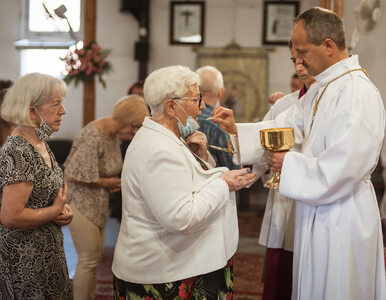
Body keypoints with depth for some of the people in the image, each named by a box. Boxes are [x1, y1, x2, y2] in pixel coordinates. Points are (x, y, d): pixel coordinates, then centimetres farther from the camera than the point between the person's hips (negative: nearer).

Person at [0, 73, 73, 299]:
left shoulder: (41, 144, 8)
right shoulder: (18, 152, -22)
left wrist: (62, 208, 3)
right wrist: (55, 211, -15)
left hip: (48, 253, 9)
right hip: (26, 261, -9)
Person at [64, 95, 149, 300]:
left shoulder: (114, 134, 4)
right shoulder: (93, 137, -25)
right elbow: (72, 175, -25)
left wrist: (114, 182, 1)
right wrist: (106, 183, -17)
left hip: (98, 205, 9)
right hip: (82, 204, -9)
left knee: (96, 254, 16)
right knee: (88, 260, -2)